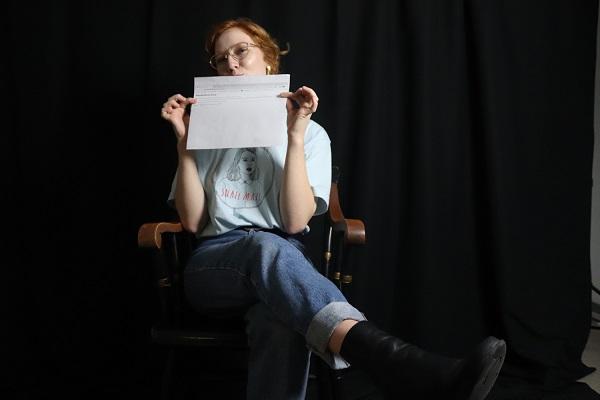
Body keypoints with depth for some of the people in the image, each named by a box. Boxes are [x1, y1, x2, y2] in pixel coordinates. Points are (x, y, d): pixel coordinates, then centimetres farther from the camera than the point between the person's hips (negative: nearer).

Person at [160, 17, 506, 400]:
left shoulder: (310, 133, 11)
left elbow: (295, 222, -6)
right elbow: (193, 221, 4)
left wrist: (295, 135, -12)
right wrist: (184, 141, -3)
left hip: (282, 261, 0)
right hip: (216, 265, 0)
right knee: (267, 248, -41)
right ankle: (398, 363, -63)